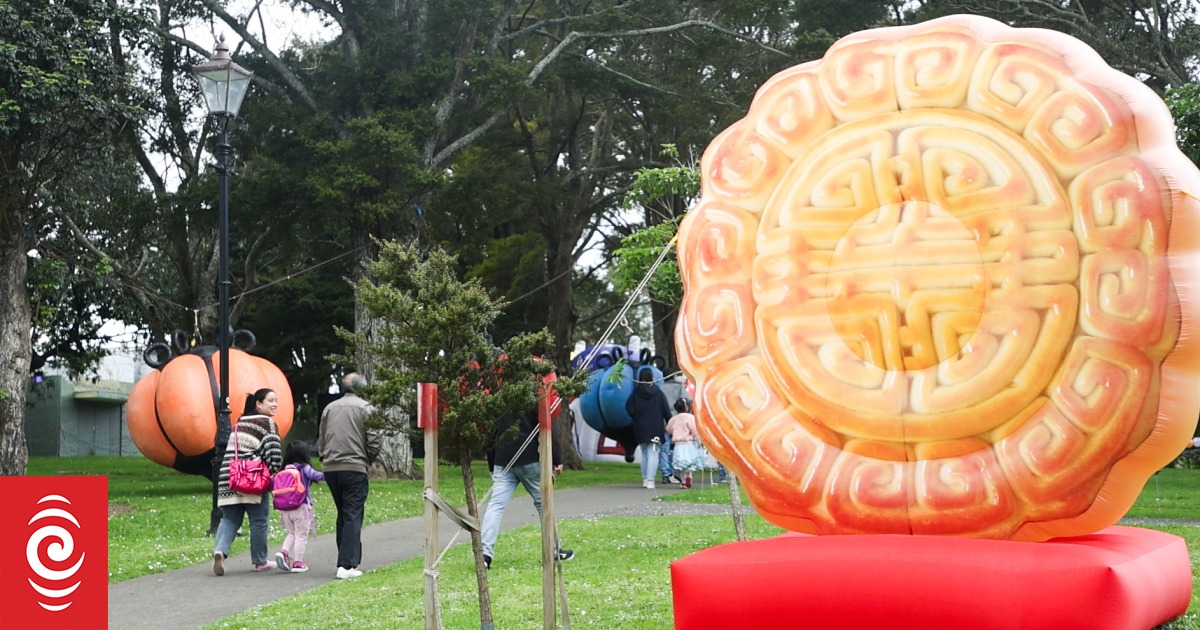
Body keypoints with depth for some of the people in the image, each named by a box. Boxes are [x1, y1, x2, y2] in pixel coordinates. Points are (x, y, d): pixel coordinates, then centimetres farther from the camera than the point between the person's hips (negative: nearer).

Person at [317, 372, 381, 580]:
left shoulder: (329, 408, 14)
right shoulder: (365, 407, -1)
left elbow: (321, 441, 14)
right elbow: (374, 441, -7)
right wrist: (368, 460, 10)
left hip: (331, 468, 5)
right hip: (354, 468, -5)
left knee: (343, 515, 16)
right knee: (352, 516, -4)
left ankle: (348, 560, 19)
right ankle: (346, 565, -11)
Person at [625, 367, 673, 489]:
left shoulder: (635, 393, -3)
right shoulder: (658, 392, -4)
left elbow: (629, 409, -10)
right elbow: (666, 410, -5)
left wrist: (637, 419, 6)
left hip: (640, 428, 2)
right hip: (655, 428, -2)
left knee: (644, 454, 16)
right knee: (652, 454, -4)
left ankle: (645, 479, 21)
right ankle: (650, 480, -14)